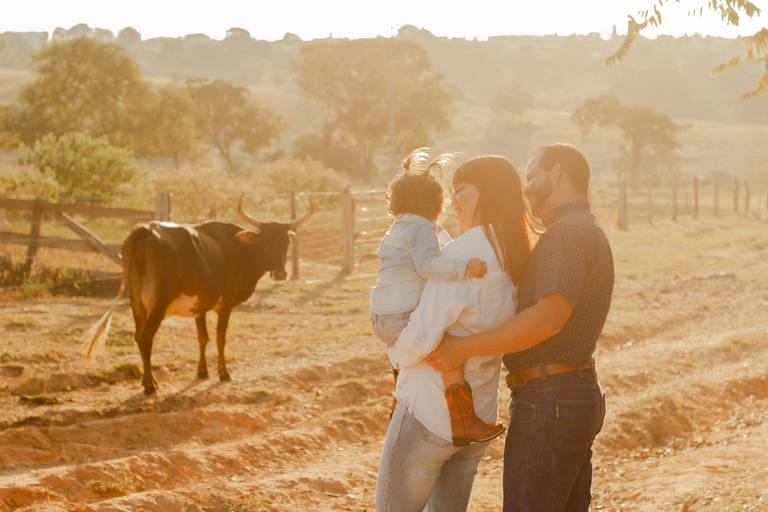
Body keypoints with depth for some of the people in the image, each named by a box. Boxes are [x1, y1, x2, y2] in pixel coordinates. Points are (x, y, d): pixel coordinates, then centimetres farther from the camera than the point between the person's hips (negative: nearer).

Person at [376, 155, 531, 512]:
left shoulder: (464, 252, -21)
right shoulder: (517, 261, 3)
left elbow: (422, 336, -23)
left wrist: (397, 355, 0)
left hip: (430, 410, -7)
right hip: (480, 414, 7)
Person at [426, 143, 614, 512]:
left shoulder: (569, 233, -14)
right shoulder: (588, 233, 20)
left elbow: (547, 319, -27)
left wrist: (465, 347, -23)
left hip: (548, 402, -10)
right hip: (578, 395, 10)